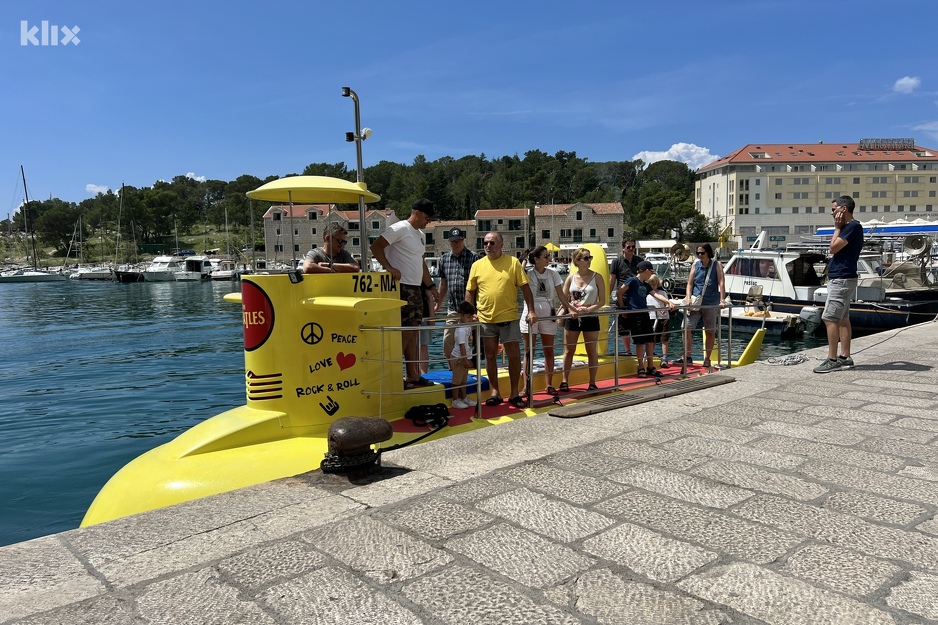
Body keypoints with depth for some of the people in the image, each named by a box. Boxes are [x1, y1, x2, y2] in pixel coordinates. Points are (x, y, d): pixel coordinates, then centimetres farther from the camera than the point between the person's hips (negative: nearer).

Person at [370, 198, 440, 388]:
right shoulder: (400, 228, -9)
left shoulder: (420, 235, 20)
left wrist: (431, 286, 24)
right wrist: (389, 267, -25)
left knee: (413, 332, 10)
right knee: (405, 331, -10)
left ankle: (412, 375, 16)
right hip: (402, 287, -9)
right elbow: (376, 246, -17)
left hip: (415, 288, 9)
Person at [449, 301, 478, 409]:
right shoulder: (461, 330, -24)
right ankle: (455, 401, 10)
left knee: (463, 379, 18)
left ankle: (464, 398, 29)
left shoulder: (468, 326, 4)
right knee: (457, 380, 2)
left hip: (465, 357, 9)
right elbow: (462, 346, -25)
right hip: (458, 358, -9)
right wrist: (465, 360, -23)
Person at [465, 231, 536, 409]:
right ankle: (495, 393, 20)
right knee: (490, 356, 8)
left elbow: (525, 287, 0)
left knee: (514, 356, 2)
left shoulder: (513, 262, 0)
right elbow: (470, 291, 10)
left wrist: (531, 311, -7)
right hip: (486, 319, 2)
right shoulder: (477, 265, 5)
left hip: (509, 318, -2)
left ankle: (514, 394, 15)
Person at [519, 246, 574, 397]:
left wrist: (570, 309, -2)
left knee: (549, 351, 7)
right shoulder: (528, 273, -2)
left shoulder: (553, 274, 5)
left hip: (548, 315, 3)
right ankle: (525, 387, 4)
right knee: (529, 352, 0)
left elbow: (561, 294, 5)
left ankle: (549, 385, 17)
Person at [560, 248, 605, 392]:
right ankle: (565, 381, 18)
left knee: (592, 352, 6)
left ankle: (592, 383, 15)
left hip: (590, 318, -1)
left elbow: (602, 301, -6)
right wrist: (571, 309, -15)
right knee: (569, 351, 8)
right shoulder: (571, 277, 1)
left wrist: (588, 309, -19)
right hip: (572, 318, 2)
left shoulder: (597, 277, -4)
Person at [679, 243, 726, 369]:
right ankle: (687, 357, 3)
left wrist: (722, 300, -17)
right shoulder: (695, 264, 5)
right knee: (686, 328, -7)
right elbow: (690, 283, 4)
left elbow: (721, 283, -8)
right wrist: (688, 298, -9)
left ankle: (707, 359, 17)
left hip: (711, 303, -2)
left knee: (710, 331, 5)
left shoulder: (717, 265, -1)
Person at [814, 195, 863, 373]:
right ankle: (845, 357, 17)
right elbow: (835, 248, 19)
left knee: (830, 318, -12)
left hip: (841, 279, -11)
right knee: (842, 319, 12)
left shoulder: (853, 226, -14)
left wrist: (837, 227, -9)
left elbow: (834, 247, -16)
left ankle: (832, 360, -12)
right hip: (841, 278, 11)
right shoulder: (848, 227, 17)